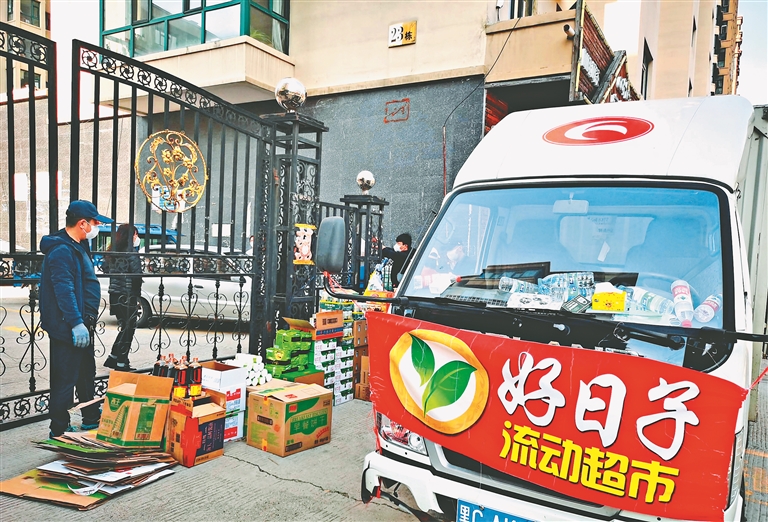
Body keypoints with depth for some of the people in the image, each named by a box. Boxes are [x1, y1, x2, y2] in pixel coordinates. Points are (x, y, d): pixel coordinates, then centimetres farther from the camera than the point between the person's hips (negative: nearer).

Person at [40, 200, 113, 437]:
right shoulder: (61, 250, -19)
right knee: (65, 378, -2)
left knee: (86, 373, 20)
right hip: (68, 328, -11)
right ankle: (59, 429, 9)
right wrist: (76, 323, -29)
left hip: (83, 324, 11)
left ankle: (91, 419, 34)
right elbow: (64, 290, -26)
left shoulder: (78, 246, 14)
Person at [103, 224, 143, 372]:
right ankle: (121, 363, 8)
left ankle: (112, 358, 24)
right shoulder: (131, 253, -14)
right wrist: (137, 294, -4)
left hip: (114, 294, 8)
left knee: (125, 327, 19)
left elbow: (106, 269, 15)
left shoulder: (111, 252, 10)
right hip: (127, 295, -8)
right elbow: (137, 276, -17)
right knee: (129, 328, 3)